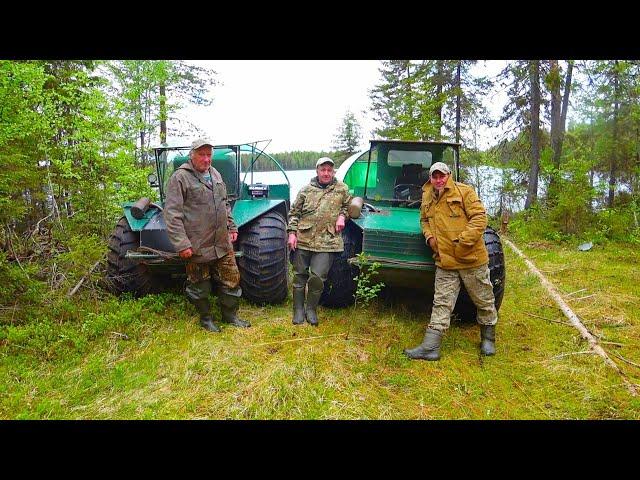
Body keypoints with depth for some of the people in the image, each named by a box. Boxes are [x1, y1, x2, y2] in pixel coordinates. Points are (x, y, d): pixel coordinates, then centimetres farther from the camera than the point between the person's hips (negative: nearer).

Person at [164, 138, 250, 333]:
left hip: (223, 244, 6)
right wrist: (181, 244, -20)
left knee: (232, 280, 12)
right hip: (197, 247, -6)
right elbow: (172, 214, -15)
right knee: (200, 286, 9)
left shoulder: (215, 174, 12)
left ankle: (230, 314, 30)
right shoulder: (180, 178, -10)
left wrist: (232, 227, 18)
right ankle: (205, 318, 30)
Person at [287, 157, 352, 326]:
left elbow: (348, 206, 23)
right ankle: (298, 310, 21)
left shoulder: (342, 189, 9)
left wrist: (342, 216, 3)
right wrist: (292, 233, 0)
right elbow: (294, 213, 10)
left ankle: (311, 309, 14)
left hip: (327, 242, -1)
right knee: (300, 275, 7)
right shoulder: (306, 190, 9)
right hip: (303, 239, 1)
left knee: (317, 277, -9)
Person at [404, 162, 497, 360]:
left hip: (471, 258, -3)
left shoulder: (464, 191, -8)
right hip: (444, 261, 4)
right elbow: (424, 220, 24)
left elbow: (480, 217, -13)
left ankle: (488, 339, 34)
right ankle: (430, 347, 4)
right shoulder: (427, 198, 8)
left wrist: (463, 241, -20)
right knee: (441, 303, 3)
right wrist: (429, 236, 4)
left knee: (484, 301, 13)